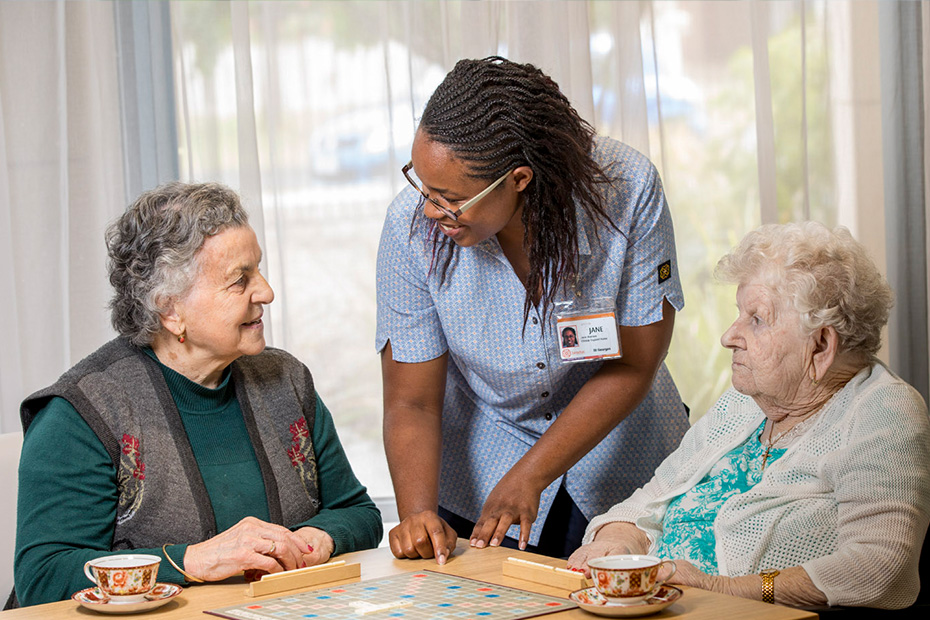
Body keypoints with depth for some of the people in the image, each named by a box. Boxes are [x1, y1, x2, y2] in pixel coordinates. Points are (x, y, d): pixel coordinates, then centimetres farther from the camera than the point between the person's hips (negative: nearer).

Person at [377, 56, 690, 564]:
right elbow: (411, 402, -16)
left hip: (621, 455, 0)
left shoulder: (627, 189, -26)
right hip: (479, 460, 0)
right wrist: (417, 514, -33)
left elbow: (635, 362, -17)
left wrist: (529, 476, -21)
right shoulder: (413, 224, -23)